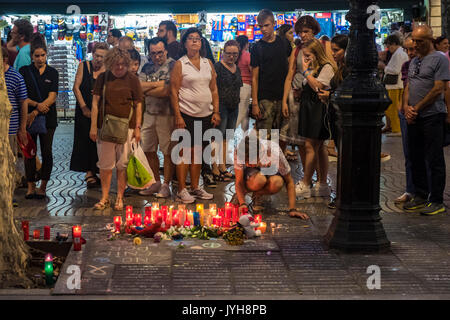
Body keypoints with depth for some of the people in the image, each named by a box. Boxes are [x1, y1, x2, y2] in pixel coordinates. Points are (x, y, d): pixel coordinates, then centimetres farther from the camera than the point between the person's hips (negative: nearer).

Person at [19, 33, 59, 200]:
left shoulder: (52, 72, 5)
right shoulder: (24, 71, 4)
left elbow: (52, 98, -3)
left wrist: (35, 112, -13)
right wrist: (37, 104, -15)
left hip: (47, 117, 0)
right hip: (28, 116, 0)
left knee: (46, 152, 0)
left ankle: (43, 186, 8)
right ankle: (31, 186, 8)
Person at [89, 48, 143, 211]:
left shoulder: (132, 79, 3)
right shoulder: (103, 78, 6)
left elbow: (138, 105, 5)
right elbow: (95, 103, 6)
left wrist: (137, 128, 0)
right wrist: (93, 127, 1)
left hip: (126, 126, -1)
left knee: (123, 164, 2)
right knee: (105, 164, 4)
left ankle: (120, 198, 12)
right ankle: (104, 198, 14)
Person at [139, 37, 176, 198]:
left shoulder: (172, 66, -7)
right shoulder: (147, 67, 14)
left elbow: (167, 90, -17)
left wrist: (146, 89, -7)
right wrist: (156, 84, -13)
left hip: (166, 114, -6)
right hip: (148, 113, 7)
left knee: (168, 151, 0)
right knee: (149, 150, 11)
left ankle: (166, 185, 10)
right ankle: (156, 182, 25)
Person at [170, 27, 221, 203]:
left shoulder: (208, 63, 12)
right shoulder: (180, 64, -3)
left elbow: (214, 89, 14)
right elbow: (174, 91, -7)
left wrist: (216, 111, 7)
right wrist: (177, 116, -13)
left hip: (205, 115, 5)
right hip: (187, 114, -5)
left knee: (198, 151, 10)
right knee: (185, 151, -4)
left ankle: (195, 187, 19)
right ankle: (181, 190, 2)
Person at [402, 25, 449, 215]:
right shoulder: (414, 61, 18)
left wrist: (417, 108, -12)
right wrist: (406, 107, -1)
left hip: (432, 116, -8)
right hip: (414, 118, 8)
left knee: (434, 160, -3)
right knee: (416, 158, 12)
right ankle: (420, 196, 23)